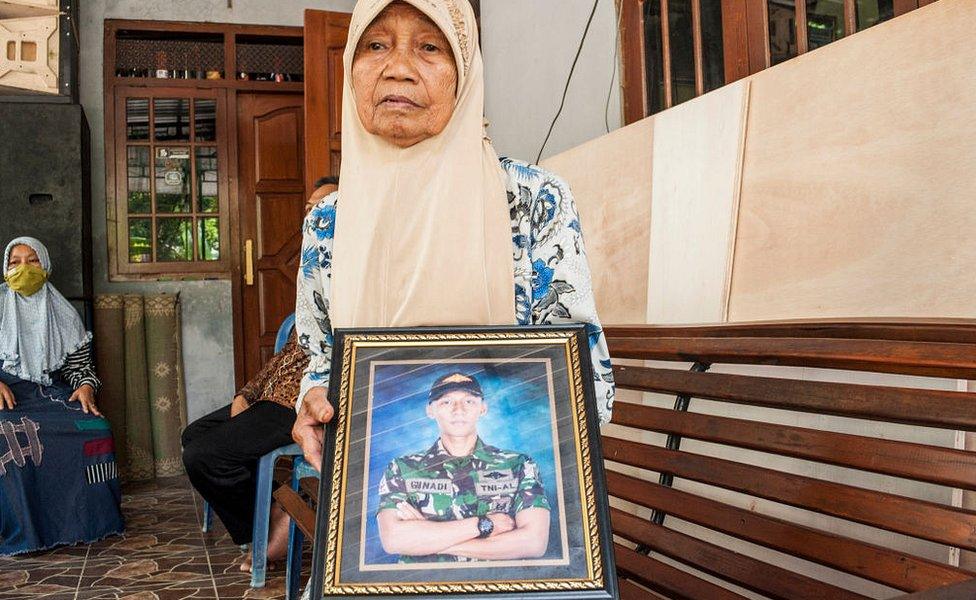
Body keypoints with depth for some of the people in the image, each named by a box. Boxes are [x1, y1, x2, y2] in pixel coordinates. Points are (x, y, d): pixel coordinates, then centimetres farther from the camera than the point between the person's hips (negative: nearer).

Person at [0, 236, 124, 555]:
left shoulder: (64, 314, 15)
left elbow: (81, 365, 13)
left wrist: (85, 386, -9)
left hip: (51, 393, 2)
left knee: (94, 427, -28)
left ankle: (85, 521, -16)